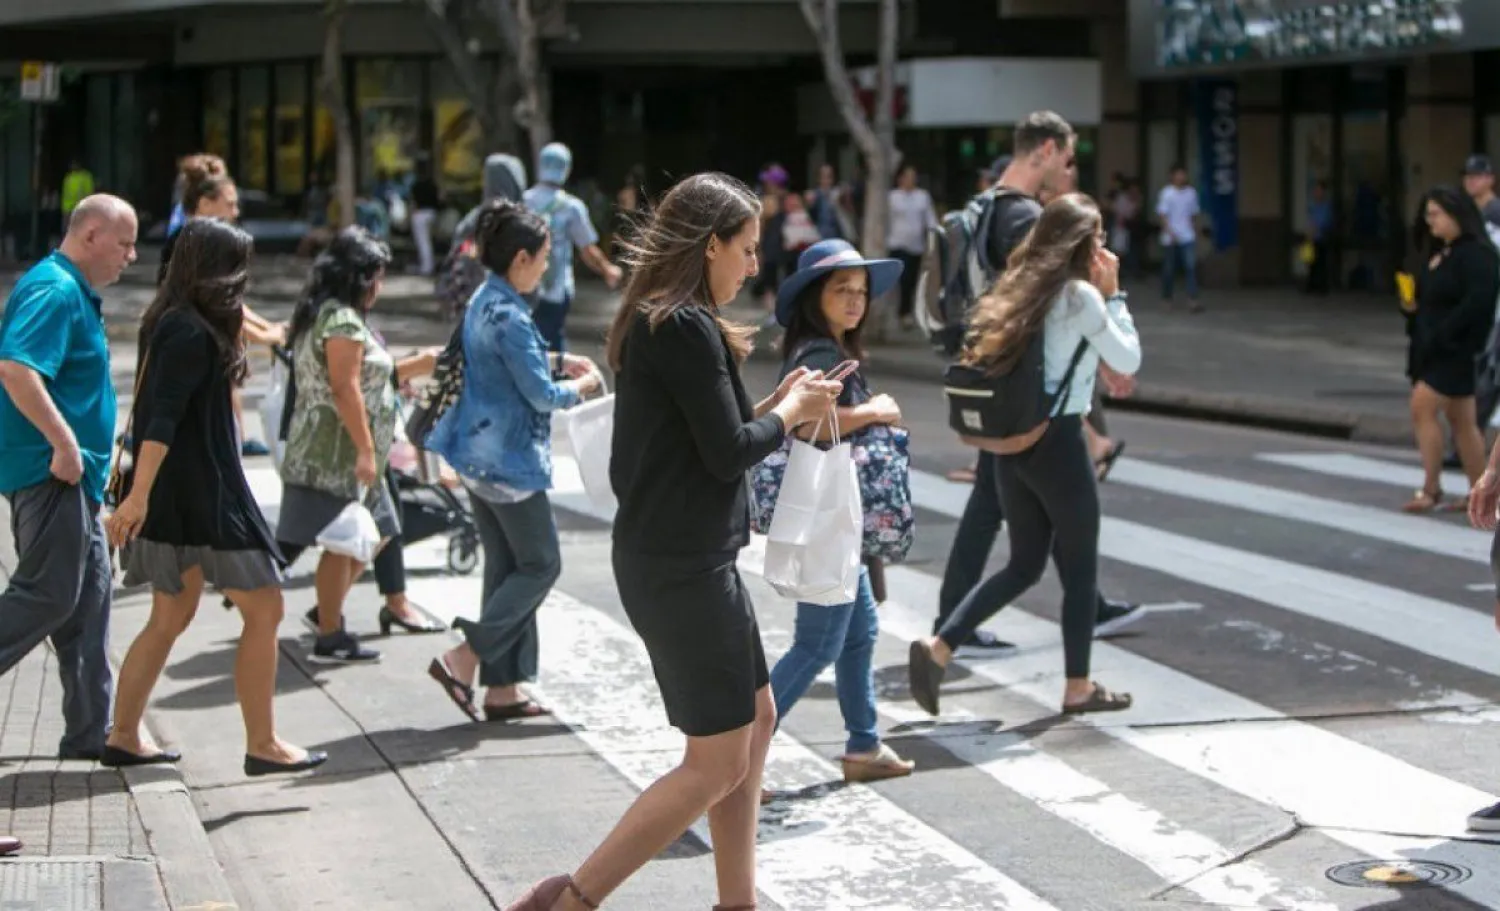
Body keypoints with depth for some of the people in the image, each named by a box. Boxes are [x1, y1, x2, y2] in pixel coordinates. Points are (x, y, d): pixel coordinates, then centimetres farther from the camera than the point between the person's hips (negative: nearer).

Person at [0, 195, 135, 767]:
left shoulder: (76, 292, 18)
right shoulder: (54, 291, -15)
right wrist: (64, 443, -27)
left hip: (70, 477, 11)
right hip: (50, 472, -11)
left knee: (89, 597, 10)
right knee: (48, 595, -9)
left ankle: (91, 732, 14)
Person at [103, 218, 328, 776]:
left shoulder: (172, 324, 13)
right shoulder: (192, 334, -17)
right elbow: (162, 419, -25)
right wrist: (139, 495, -30)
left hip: (184, 495, 10)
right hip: (202, 494, -10)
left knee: (172, 616, 15)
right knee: (263, 610, -3)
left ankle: (124, 736, 19)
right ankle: (262, 746, 0)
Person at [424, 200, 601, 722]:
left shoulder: (485, 302, 10)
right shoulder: (508, 316, -20)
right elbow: (540, 395, -18)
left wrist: (560, 360, 18)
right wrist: (579, 387, 0)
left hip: (481, 456, 10)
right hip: (509, 459, -10)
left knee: (505, 567, 12)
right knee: (541, 565, 2)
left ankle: (501, 688, 14)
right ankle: (464, 657, -5)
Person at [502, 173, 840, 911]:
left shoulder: (654, 322, 12)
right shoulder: (688, 328, -18)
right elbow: (729, 453, -18)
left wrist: (775, 404, 8)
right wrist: (790, 413, -2)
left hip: (684, 556, 11)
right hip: (682, 565, -11)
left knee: (756, 718, 18)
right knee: (717, 762, -4)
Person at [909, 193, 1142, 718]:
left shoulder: (1025, 287, 10)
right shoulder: (1081, 295, -11)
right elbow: (1129, 361, -4)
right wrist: (1113, 294, 0)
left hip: (1013, 441, 7)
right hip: (1059, 443, -7)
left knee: (1024, 564, 15)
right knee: (1079, 566, 8)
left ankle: (938, 648, 2)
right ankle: (1078, 687, 15)